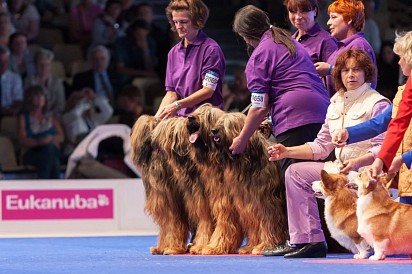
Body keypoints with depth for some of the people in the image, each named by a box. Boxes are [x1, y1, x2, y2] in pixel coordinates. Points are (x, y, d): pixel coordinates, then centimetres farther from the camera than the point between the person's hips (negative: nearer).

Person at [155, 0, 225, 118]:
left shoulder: (211, 49, -4)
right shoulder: (174, 53, 16)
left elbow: (208, 90, -9)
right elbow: (171, 93, 13)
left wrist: (178, 105, -17)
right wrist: (157, 117, -3)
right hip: (181, 117, 5)